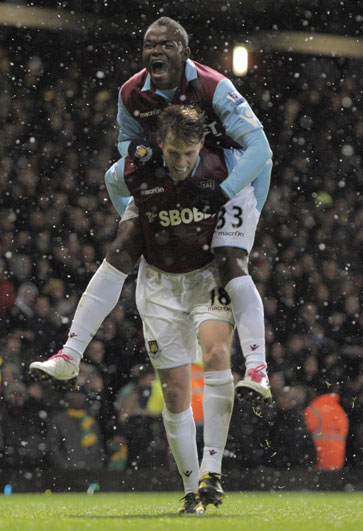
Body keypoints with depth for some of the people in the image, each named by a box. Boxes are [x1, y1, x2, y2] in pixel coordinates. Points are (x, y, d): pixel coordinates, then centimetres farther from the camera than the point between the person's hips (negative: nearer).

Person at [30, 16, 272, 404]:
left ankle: (256, 371, -25)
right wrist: (136, 150, -17)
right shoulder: (132, 94, -12)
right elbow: (127, 139, 8)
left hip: (225, 178, -5)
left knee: (231, 264, -23)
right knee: (119, 254, -7)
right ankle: (70, 356, -6)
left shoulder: (214, 89, -28)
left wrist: (224, 194, -35)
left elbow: (258, 146, -28)